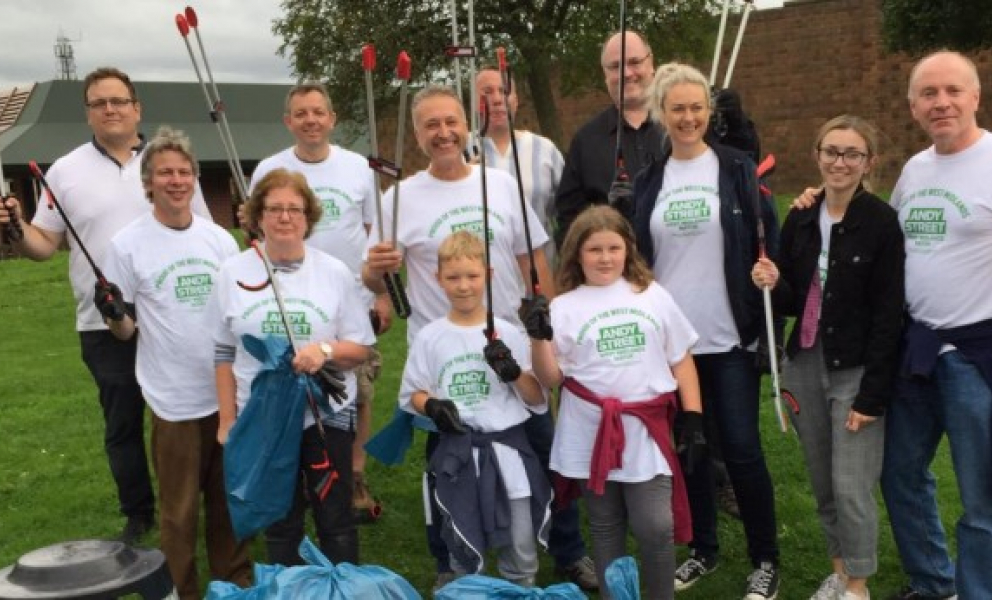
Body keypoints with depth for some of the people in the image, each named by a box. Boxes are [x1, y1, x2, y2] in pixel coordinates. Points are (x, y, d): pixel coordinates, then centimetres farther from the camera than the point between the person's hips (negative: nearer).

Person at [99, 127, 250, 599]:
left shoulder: (219, 238, 5)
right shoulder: (127, 245, -7)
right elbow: (125, 330, -2)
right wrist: (113, 315, -23)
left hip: (230, 391, 4)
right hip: (175, 398, -3)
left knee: (230, 499, 15)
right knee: (179, 510, 8)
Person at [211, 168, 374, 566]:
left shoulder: (335, 273, -2)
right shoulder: (233, 273, 0)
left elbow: (361, 349, 0)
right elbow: (223, 354, 4)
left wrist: (326, 349, -20)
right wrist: (228, 420, 1)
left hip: (328, 414, -1)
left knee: (336, 522, 7)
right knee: (279, 524, 13)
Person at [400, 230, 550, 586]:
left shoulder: (508, 333, -2)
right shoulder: (429, 337, -1)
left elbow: (538, 401, 1)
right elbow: (411, 395, 7)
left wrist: (514, 372, -17)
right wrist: (432, 406, -14)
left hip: (508, 446, 0)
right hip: (457, 452, 0)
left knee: (522, 547, 7)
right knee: (464, 545, 14)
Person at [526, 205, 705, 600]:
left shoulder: (652, 296, 5)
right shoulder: (563, 308, 0)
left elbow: (681, 360, 9)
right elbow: (551, 380, -2)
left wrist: (693, 417, 3)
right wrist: (539, 338, -17)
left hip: (646, 435, 0)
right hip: (591, 438, 0)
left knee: (655, 528, -3)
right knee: (605, 530, 13)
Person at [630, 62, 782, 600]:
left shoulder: (737, 169, 0)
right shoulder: (648, 180, 7)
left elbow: (766, 240, 1)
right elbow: (637, 256, 12)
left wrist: (768, 303, -11)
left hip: (729, 336, -3)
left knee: (741, 449, -1)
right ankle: (703, 549, 28)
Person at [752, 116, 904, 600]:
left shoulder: (882, 222, -11)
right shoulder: (799, 220, 5)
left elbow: (888, 315, -13)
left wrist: (872, 394, -16)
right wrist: (773, 285, -13)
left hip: (856, 371, -5)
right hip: (805, 365, 5)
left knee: (851, 487, -3)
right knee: (822, 484, 14)